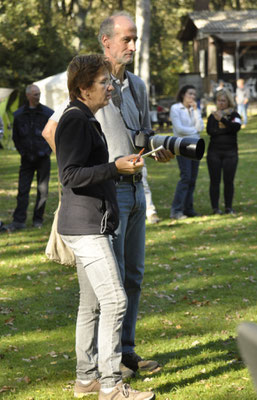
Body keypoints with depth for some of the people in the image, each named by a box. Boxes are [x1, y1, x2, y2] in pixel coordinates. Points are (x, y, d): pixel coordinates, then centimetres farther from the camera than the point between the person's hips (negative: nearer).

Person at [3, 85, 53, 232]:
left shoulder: (48, 113, 0)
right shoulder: (19, 115, 3)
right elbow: (15, 137, 13)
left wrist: (48, 149, 0)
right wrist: (22, 151, 4)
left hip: (43, 157, -1)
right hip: (27, 158, 1)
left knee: (42, 190, 3)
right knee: (23, 189, -4)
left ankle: (38, 219, 14)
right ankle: (19, 221, -4)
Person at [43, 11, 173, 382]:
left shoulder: (137, 86, 12)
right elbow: (51, 131, -13)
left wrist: (159, 152, 0)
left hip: (135, 187, 8)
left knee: (133, 273, 11)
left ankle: (126, 350, 20)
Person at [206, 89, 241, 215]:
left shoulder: (234, 115, 6)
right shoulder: (212, 116, 9)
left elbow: (236, 127, -15)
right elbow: (210, 131, -7)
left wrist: (222, 119, -20)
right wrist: (226, 130, -11)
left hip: (230, 152, -1)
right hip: (214, 152, 1)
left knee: (229, 181, -1)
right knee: (215, 181, -1)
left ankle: (229, 207, 7)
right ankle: (215, 208, 3)